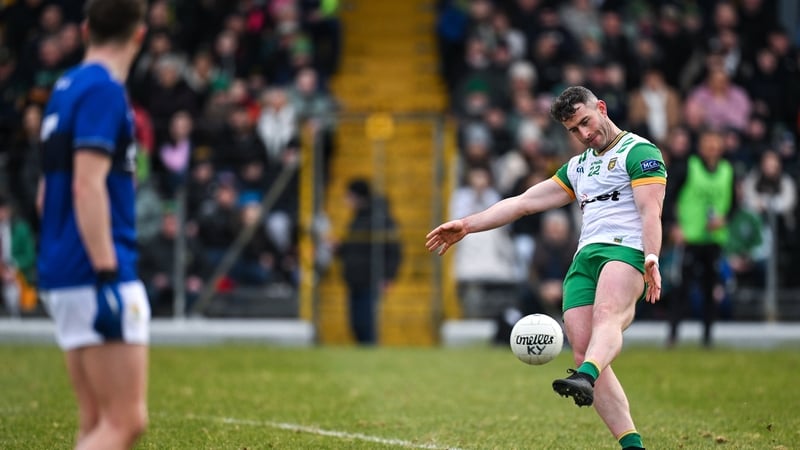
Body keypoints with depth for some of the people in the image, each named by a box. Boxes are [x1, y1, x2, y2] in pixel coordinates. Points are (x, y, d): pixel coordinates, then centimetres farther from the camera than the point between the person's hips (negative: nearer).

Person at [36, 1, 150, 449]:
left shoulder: (67, 88, 16)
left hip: (63, 274, 10)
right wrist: (108, 277, -22)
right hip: (96, 276, -10)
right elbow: (87, 187, -20)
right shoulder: (103, 90, -11)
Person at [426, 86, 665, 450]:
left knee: (606, 316, -37)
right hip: (584, 258, 7)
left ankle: (585, 379, -68)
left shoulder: (638, 151, 6)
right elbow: (524, 202, 30)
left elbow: (650, 210, -9)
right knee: (583, 352, -13)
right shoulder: (578, 166, 29)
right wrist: (466, 225, 26)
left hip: (626, 249, -7)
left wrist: (652, 258, -25)